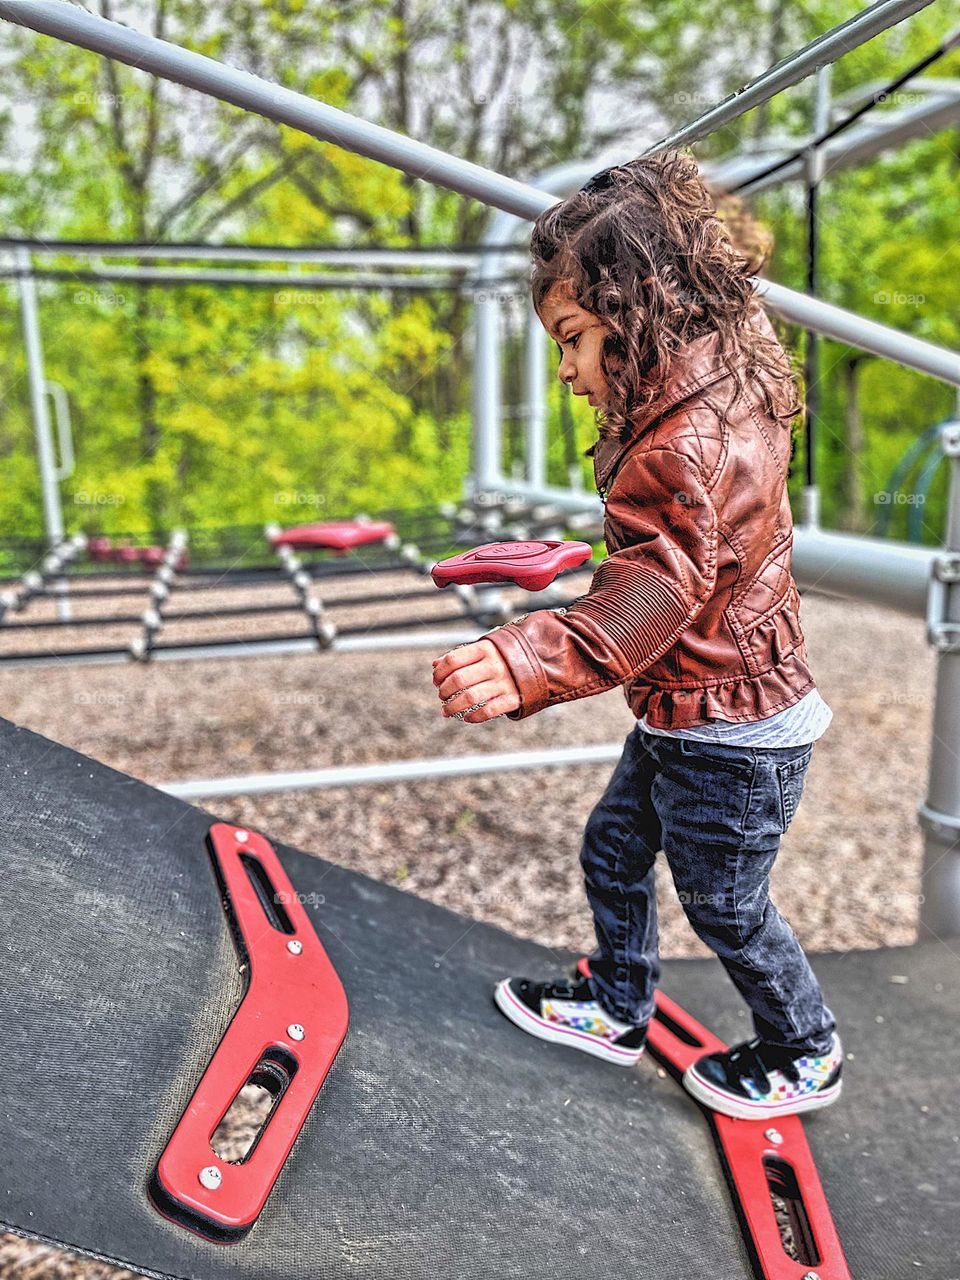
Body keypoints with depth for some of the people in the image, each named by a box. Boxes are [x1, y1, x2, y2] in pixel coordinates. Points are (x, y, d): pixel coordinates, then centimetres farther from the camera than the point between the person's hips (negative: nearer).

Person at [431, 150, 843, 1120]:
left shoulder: (695, 443, -30)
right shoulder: (717, 403, 3)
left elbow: (653, 592, -42)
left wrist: (530, 662, -53)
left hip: (729, 739, -10)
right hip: (685, 716, 10)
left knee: (727, 908, 12)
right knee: (614, 848, 21)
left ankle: (804, 1057, 39)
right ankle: (616, 1009, 42)